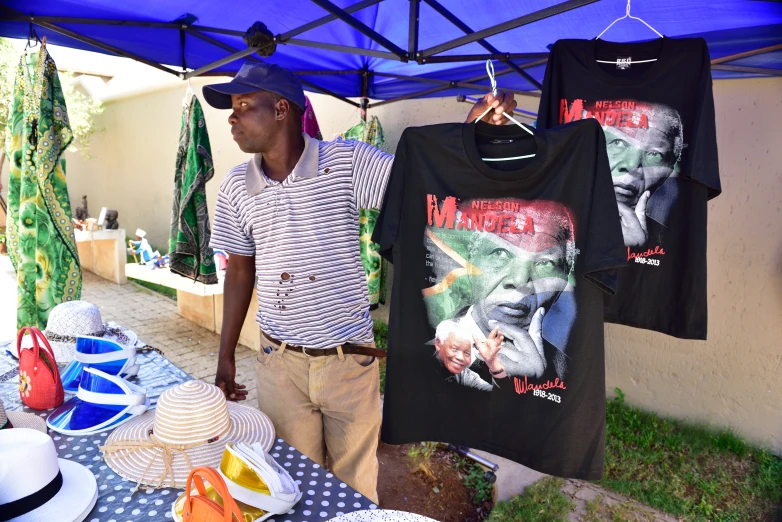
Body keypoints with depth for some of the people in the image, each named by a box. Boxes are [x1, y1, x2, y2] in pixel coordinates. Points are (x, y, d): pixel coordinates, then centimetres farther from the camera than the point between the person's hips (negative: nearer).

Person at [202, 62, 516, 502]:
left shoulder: (348, 161, -9)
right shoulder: (237, 187, 2)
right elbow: (240, 271, 8)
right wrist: (226, 357, 10)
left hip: (351, 360, -2)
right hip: (280, 364, 3)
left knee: (355, 483, 16)